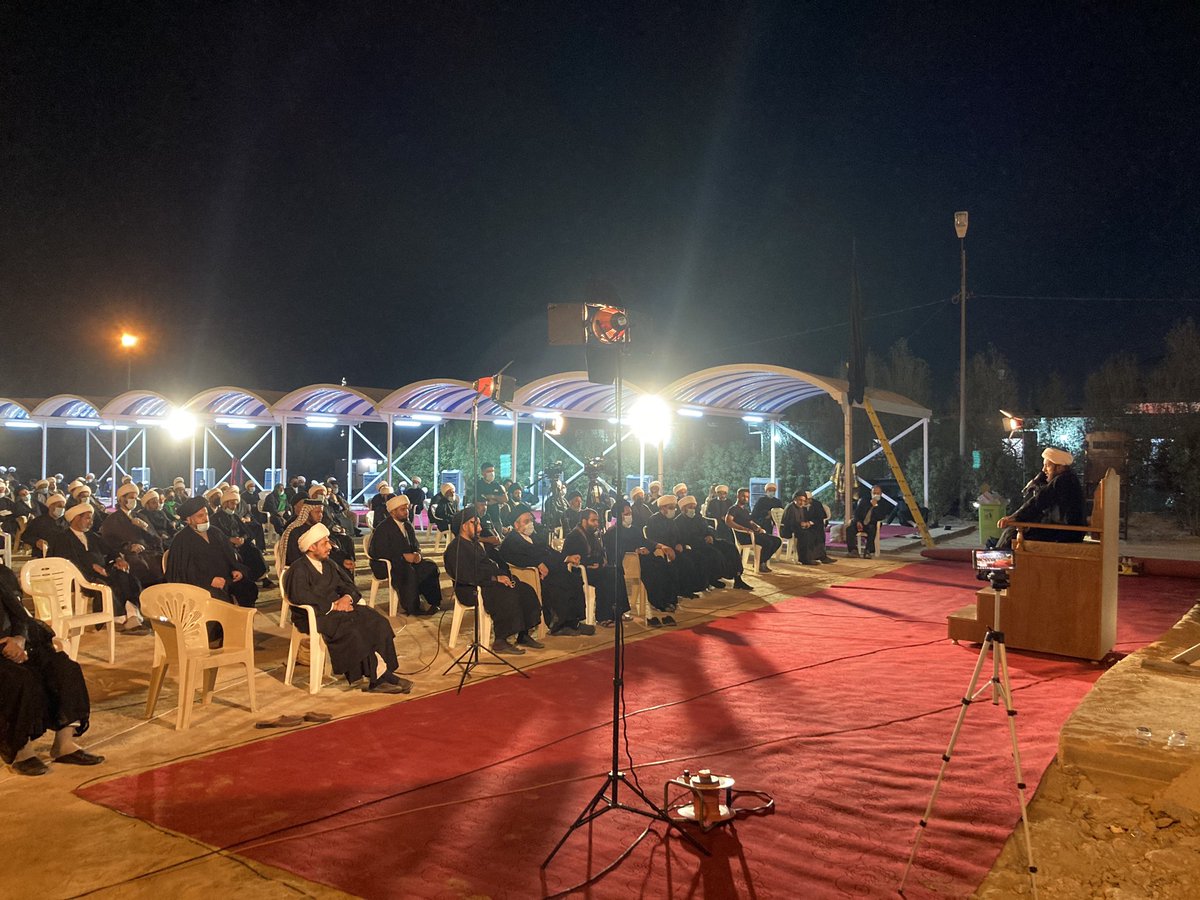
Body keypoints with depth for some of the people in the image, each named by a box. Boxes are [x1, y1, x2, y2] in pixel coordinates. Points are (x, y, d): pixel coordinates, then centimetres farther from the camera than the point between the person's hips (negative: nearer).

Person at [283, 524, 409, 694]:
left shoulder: (329, 564, 17)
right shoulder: (298, 570, -8)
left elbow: (348, 585, 16)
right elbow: (300, 596, -23)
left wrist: (347, 597, -9)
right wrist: (333, 605, -20)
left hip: (337, 608, 8)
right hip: (314, 616, -7)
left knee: (378, 622, -16)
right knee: (352, 630, -33)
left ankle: (379, 677, -23)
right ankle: (380, 677, -24)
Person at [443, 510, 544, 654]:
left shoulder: (475, 544, 21)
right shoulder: (456, 548, -10)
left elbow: (491, 564, 21)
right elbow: (466, 576, -21)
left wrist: (503, 576, -1)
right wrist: (495, 578, -21)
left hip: (488, 582, 10)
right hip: (471, 590, -10)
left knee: (525, 590, -6)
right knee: (508, 595, -31)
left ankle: (523, 635, -3)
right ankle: (499, 642, -24)